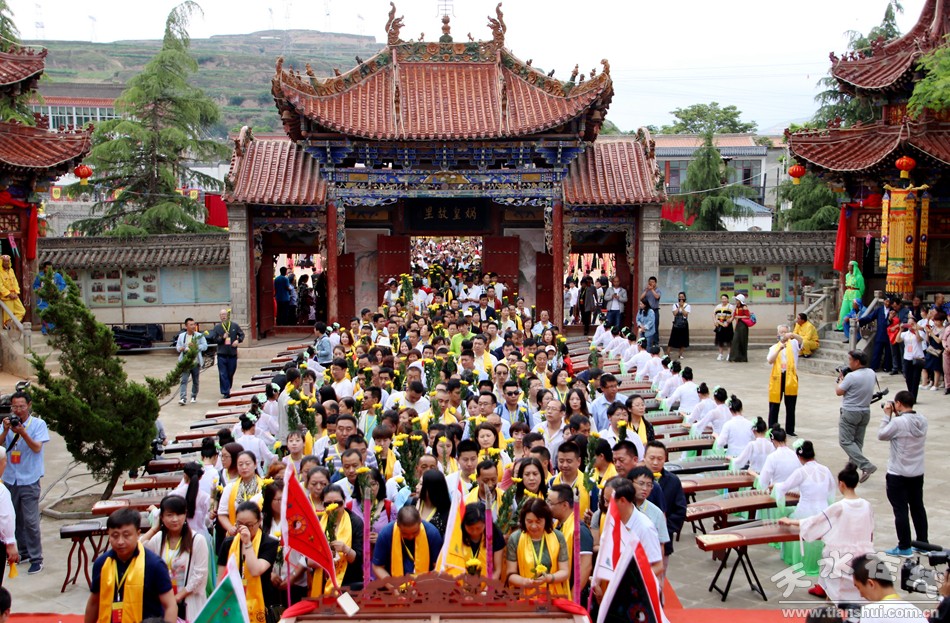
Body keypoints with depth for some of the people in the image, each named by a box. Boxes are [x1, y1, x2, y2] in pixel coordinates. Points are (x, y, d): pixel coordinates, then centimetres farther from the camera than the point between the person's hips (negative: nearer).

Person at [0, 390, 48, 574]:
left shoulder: (38, 424, -3)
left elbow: (37, 448, -13)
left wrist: (22, 432, -24)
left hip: (29, 479, -4)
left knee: (30, 521, -7)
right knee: (16, 519, 12)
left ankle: (36, 558, -1)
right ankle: (24, 552, 24)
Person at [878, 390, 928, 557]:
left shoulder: (898, 422, -23)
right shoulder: (922, 421, -1)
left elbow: (881, 435, -10)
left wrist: (887, 415, -5)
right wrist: (898, 416, 8)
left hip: (898, 475, -7)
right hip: (917, 473, 7)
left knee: (900, 510, 2)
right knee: (918, 507, 17)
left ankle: (904, 547, 7)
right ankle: (923, 543, 26)